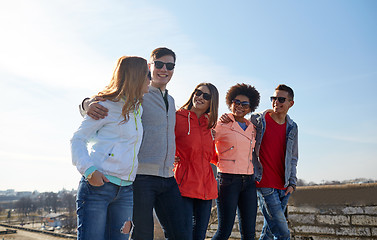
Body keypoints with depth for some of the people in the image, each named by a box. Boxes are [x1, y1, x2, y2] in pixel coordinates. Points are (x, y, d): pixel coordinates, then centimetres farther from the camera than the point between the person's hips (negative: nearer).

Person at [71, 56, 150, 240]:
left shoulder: (137, 109, 16)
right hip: (98, 185, -7)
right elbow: (78, 139, -3)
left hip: (125, 191, 7)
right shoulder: (107, 105, -5)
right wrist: (89, 170, -18)